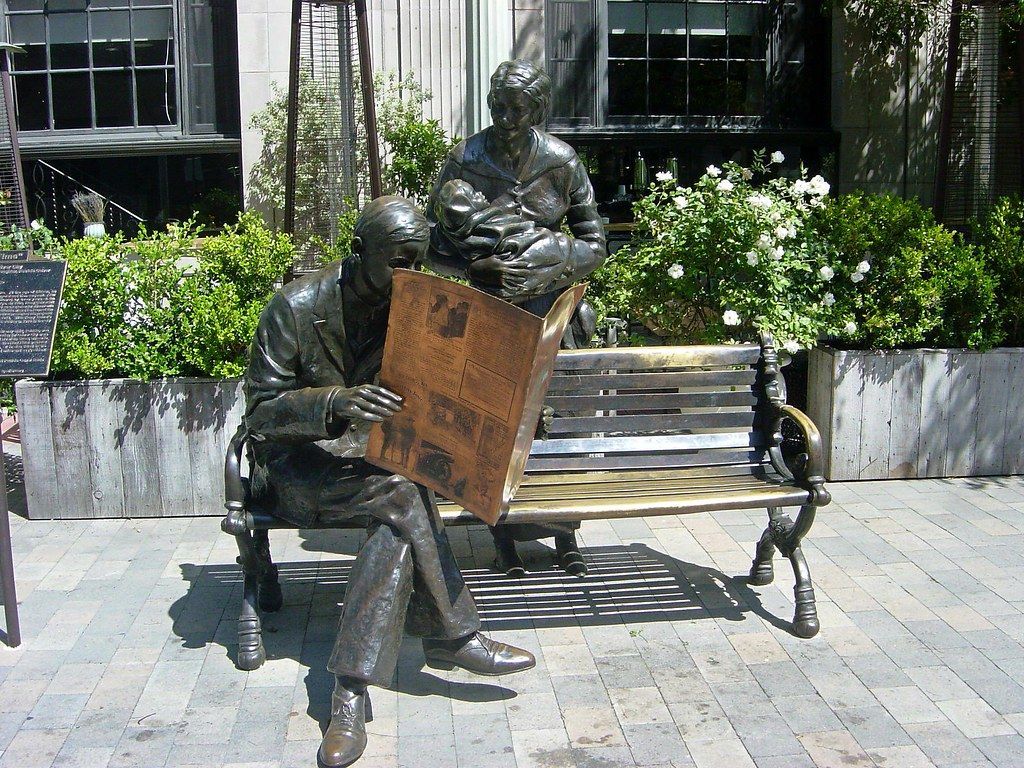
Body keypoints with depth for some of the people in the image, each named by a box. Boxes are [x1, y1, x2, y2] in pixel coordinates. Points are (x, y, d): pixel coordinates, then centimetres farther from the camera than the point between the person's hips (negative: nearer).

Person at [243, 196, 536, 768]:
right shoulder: (297, 306, -12)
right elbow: (261, 412, -14)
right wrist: (336, 402, -32)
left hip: (378, 462, 4)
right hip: (300, 467, -4)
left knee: (399, 522, -31)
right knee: (403, 494, -32)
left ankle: (351, 692, -29)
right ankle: (455, 636, -17)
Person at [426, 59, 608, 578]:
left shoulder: (562, 163, -1)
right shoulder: (465, 161, -4)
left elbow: (594, 244, 5)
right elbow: (432, 246, 1)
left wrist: (554, 268, -13)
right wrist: (476, 266, -18)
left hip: (551, 310, 1)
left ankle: (563, 532, 19)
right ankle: (504, 538, 14)